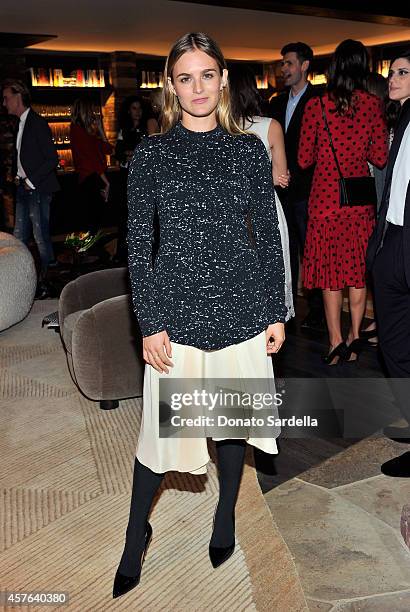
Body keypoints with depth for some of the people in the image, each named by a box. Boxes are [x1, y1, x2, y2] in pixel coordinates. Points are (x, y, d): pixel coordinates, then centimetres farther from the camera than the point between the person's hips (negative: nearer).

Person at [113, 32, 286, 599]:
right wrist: (150, 323, -7)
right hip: (178, 309, -1)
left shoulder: (249, 149, 3)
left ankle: (225, 518, 42)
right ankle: (136, 535, 33)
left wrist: (277, 312, 3)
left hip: (241, 308, 2)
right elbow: (138, 244, -2)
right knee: (161, 426, 7)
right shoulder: (151, 153, 0)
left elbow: (269, 236, 5)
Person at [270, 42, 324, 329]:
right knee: (285, 249, 13)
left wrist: (294, 174, -13)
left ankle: (317, 309, 8)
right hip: (282, 188, 7)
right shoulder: (277, 103, 16)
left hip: (305, 189, -6)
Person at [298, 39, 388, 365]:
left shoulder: (316, 105, -7)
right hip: (360, 200, 2)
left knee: (330, 269, 6)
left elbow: (304, 159, -3)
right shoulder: (373, 104, -2)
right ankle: (354, 337, 21)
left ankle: (336, 342, 9)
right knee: (358, 269, 13)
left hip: (325, 198, -2)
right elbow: (380, 158, 0)